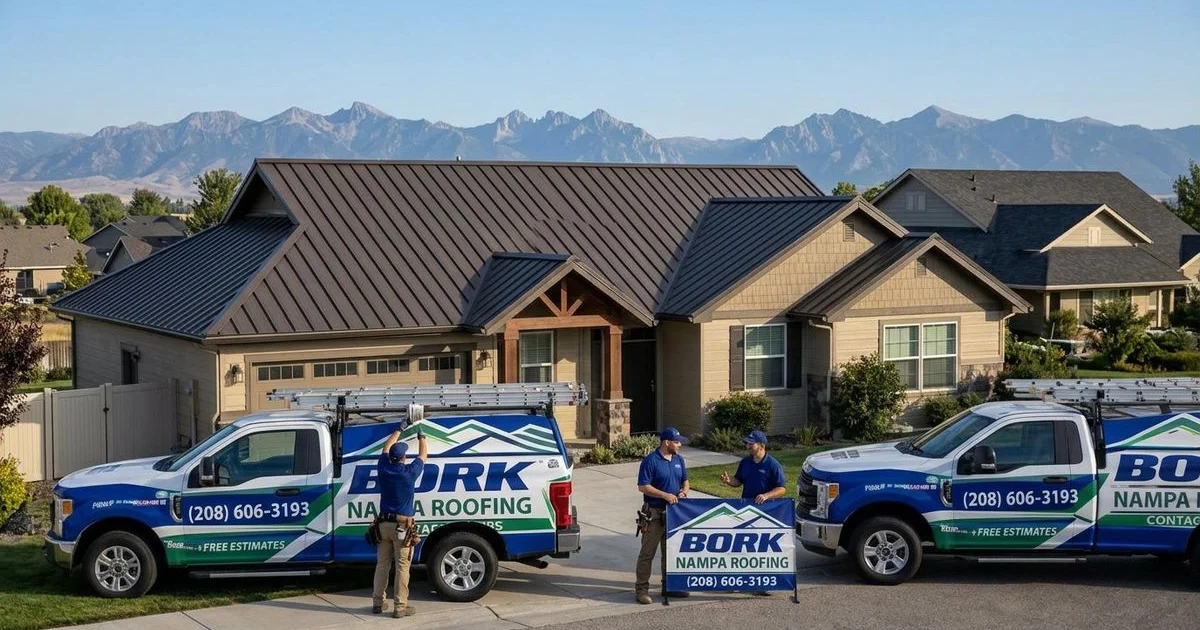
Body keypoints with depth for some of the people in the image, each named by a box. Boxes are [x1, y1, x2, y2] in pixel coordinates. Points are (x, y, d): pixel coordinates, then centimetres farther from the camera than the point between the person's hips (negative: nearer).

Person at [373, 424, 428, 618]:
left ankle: (377, 603, 17)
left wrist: (399, 429, 32)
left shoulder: (384, 469, 0)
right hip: (403, 526, -5)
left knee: (382, 564, 13)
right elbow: (423, 455, 10)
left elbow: (386, 447, 20)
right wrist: (421, 437, 28)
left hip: (384, 524, 5)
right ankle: (400, 606, -2)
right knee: (402, 567, -2)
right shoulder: (409, 472, -10)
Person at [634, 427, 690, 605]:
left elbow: (685, 481, 20)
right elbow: (642, 486, -15)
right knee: (648, 552, -3)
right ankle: (641, 588, 1)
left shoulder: (678, 459, 10)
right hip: (654, 513, -7)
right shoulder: (651, 460, -12)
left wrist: (683, 492, -3)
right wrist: (665, 495, -21)